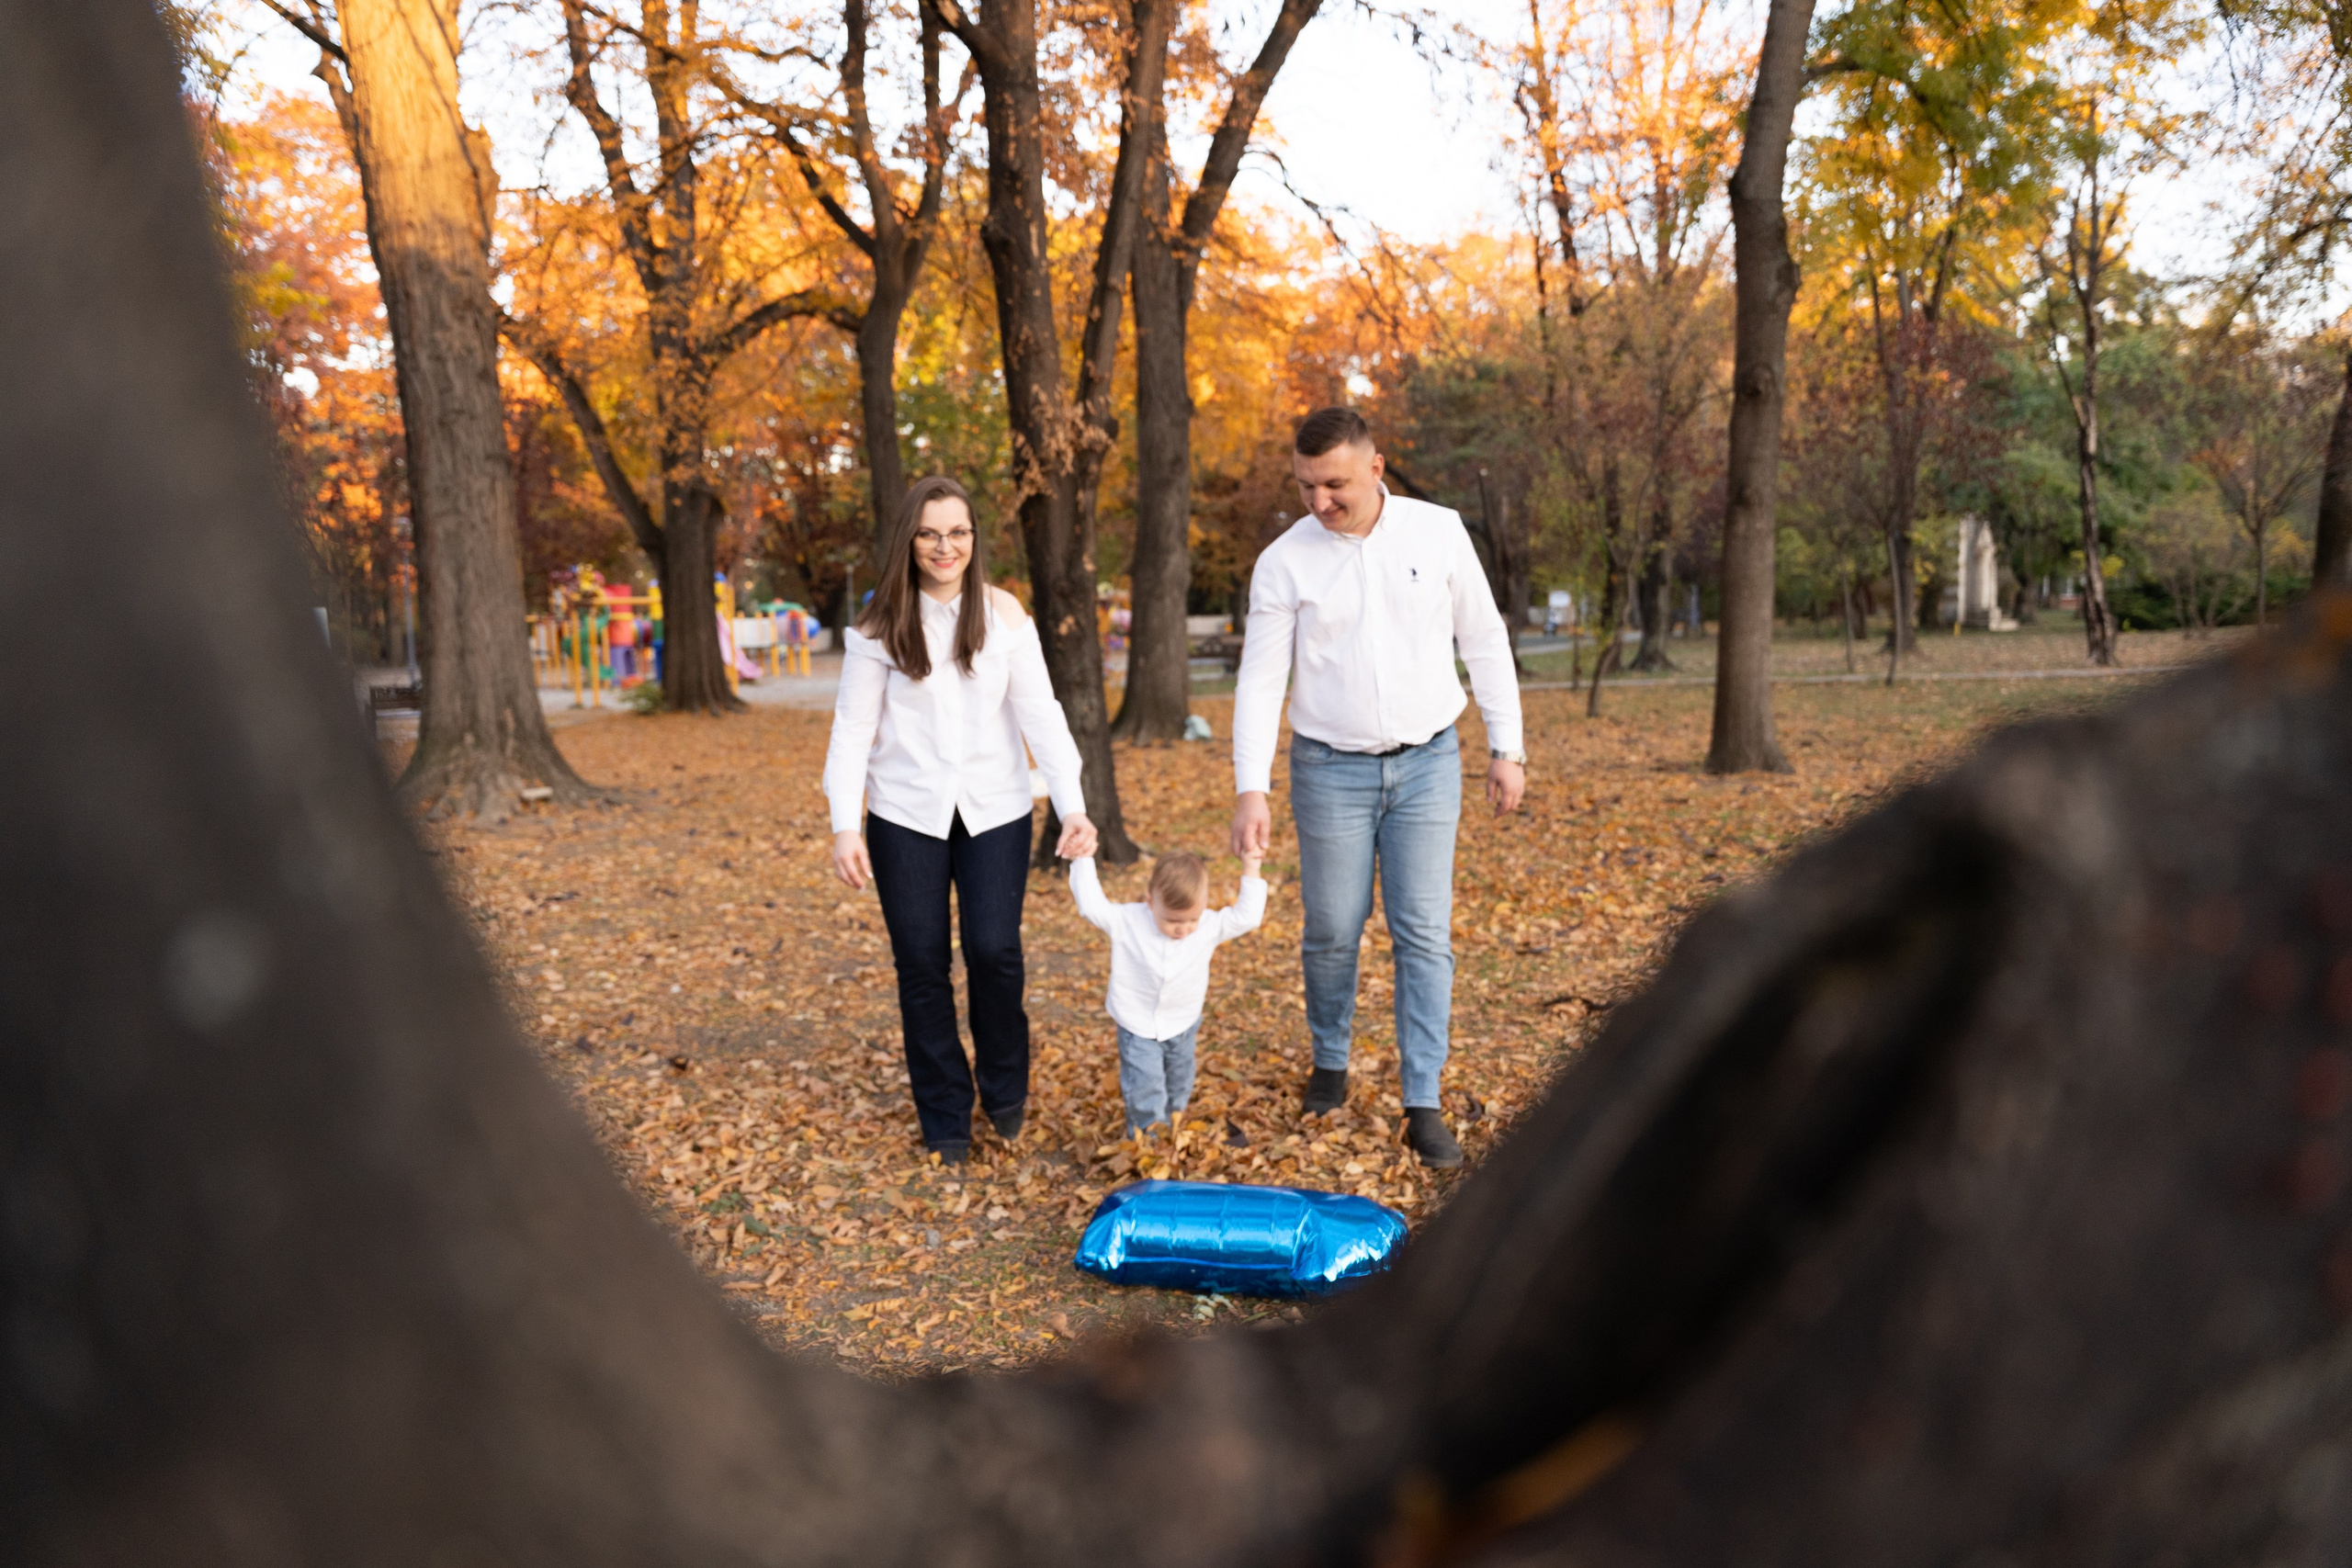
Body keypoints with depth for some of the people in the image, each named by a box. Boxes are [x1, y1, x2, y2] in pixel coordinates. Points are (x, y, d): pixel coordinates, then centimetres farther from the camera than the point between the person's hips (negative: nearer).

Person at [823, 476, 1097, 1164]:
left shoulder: (1003, 614, -2)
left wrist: (1072, 805, -17)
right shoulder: (879, 625, -3)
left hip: (995, 809, 0)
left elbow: (1040, 712, -6)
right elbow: (853, 728, -2)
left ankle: (1005, 1088, 21)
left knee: (994, 951, -8)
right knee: (921, 965, 5)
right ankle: (944, 1118, 23)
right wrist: (845, 827, -11)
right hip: (906, 815, 0)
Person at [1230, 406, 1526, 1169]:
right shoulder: (1284, 561, -6)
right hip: (1331, 769, 0)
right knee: (1332, 930, 7)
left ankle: (1423, 1106, 6)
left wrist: (1506, 748, 2)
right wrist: (1251, 789, -15)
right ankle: (1330, 1063, 32)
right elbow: (1260, 680, -7)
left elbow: (1484, 641, 4)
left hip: (1427, 762, 0)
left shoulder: (1439, 532, -3)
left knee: (1424, 933, -1)